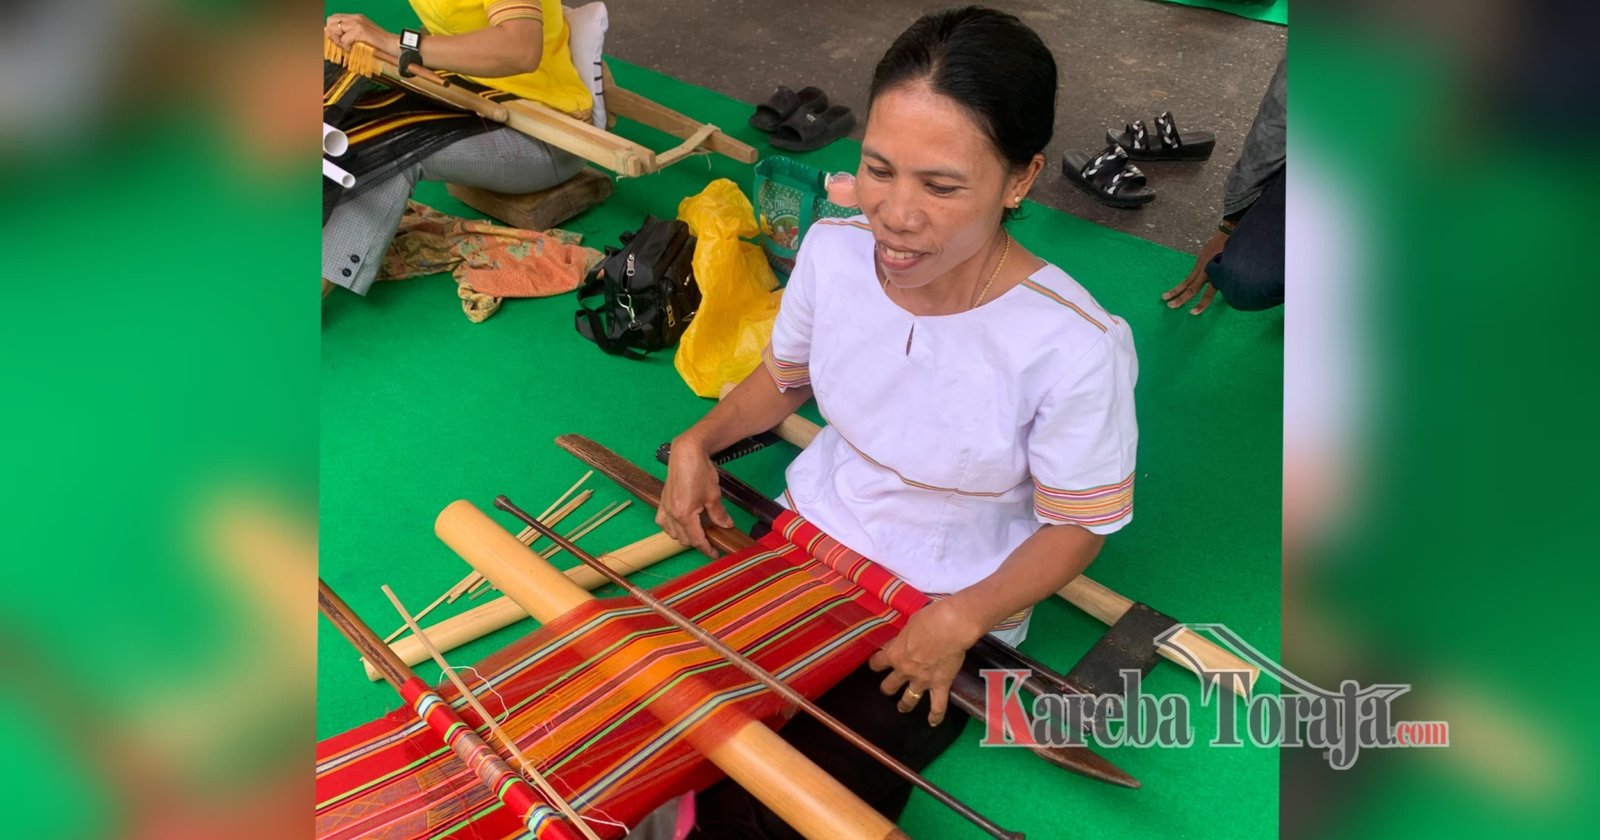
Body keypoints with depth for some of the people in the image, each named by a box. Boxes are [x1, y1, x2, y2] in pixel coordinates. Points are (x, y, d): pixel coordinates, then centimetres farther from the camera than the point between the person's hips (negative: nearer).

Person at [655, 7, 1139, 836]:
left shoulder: (1074, 346, -27)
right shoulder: (833, 249, -13)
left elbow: (1079, 522, -12)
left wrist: (962, 618, -24)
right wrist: (699, 441, -7)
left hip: (948, 611, -4)